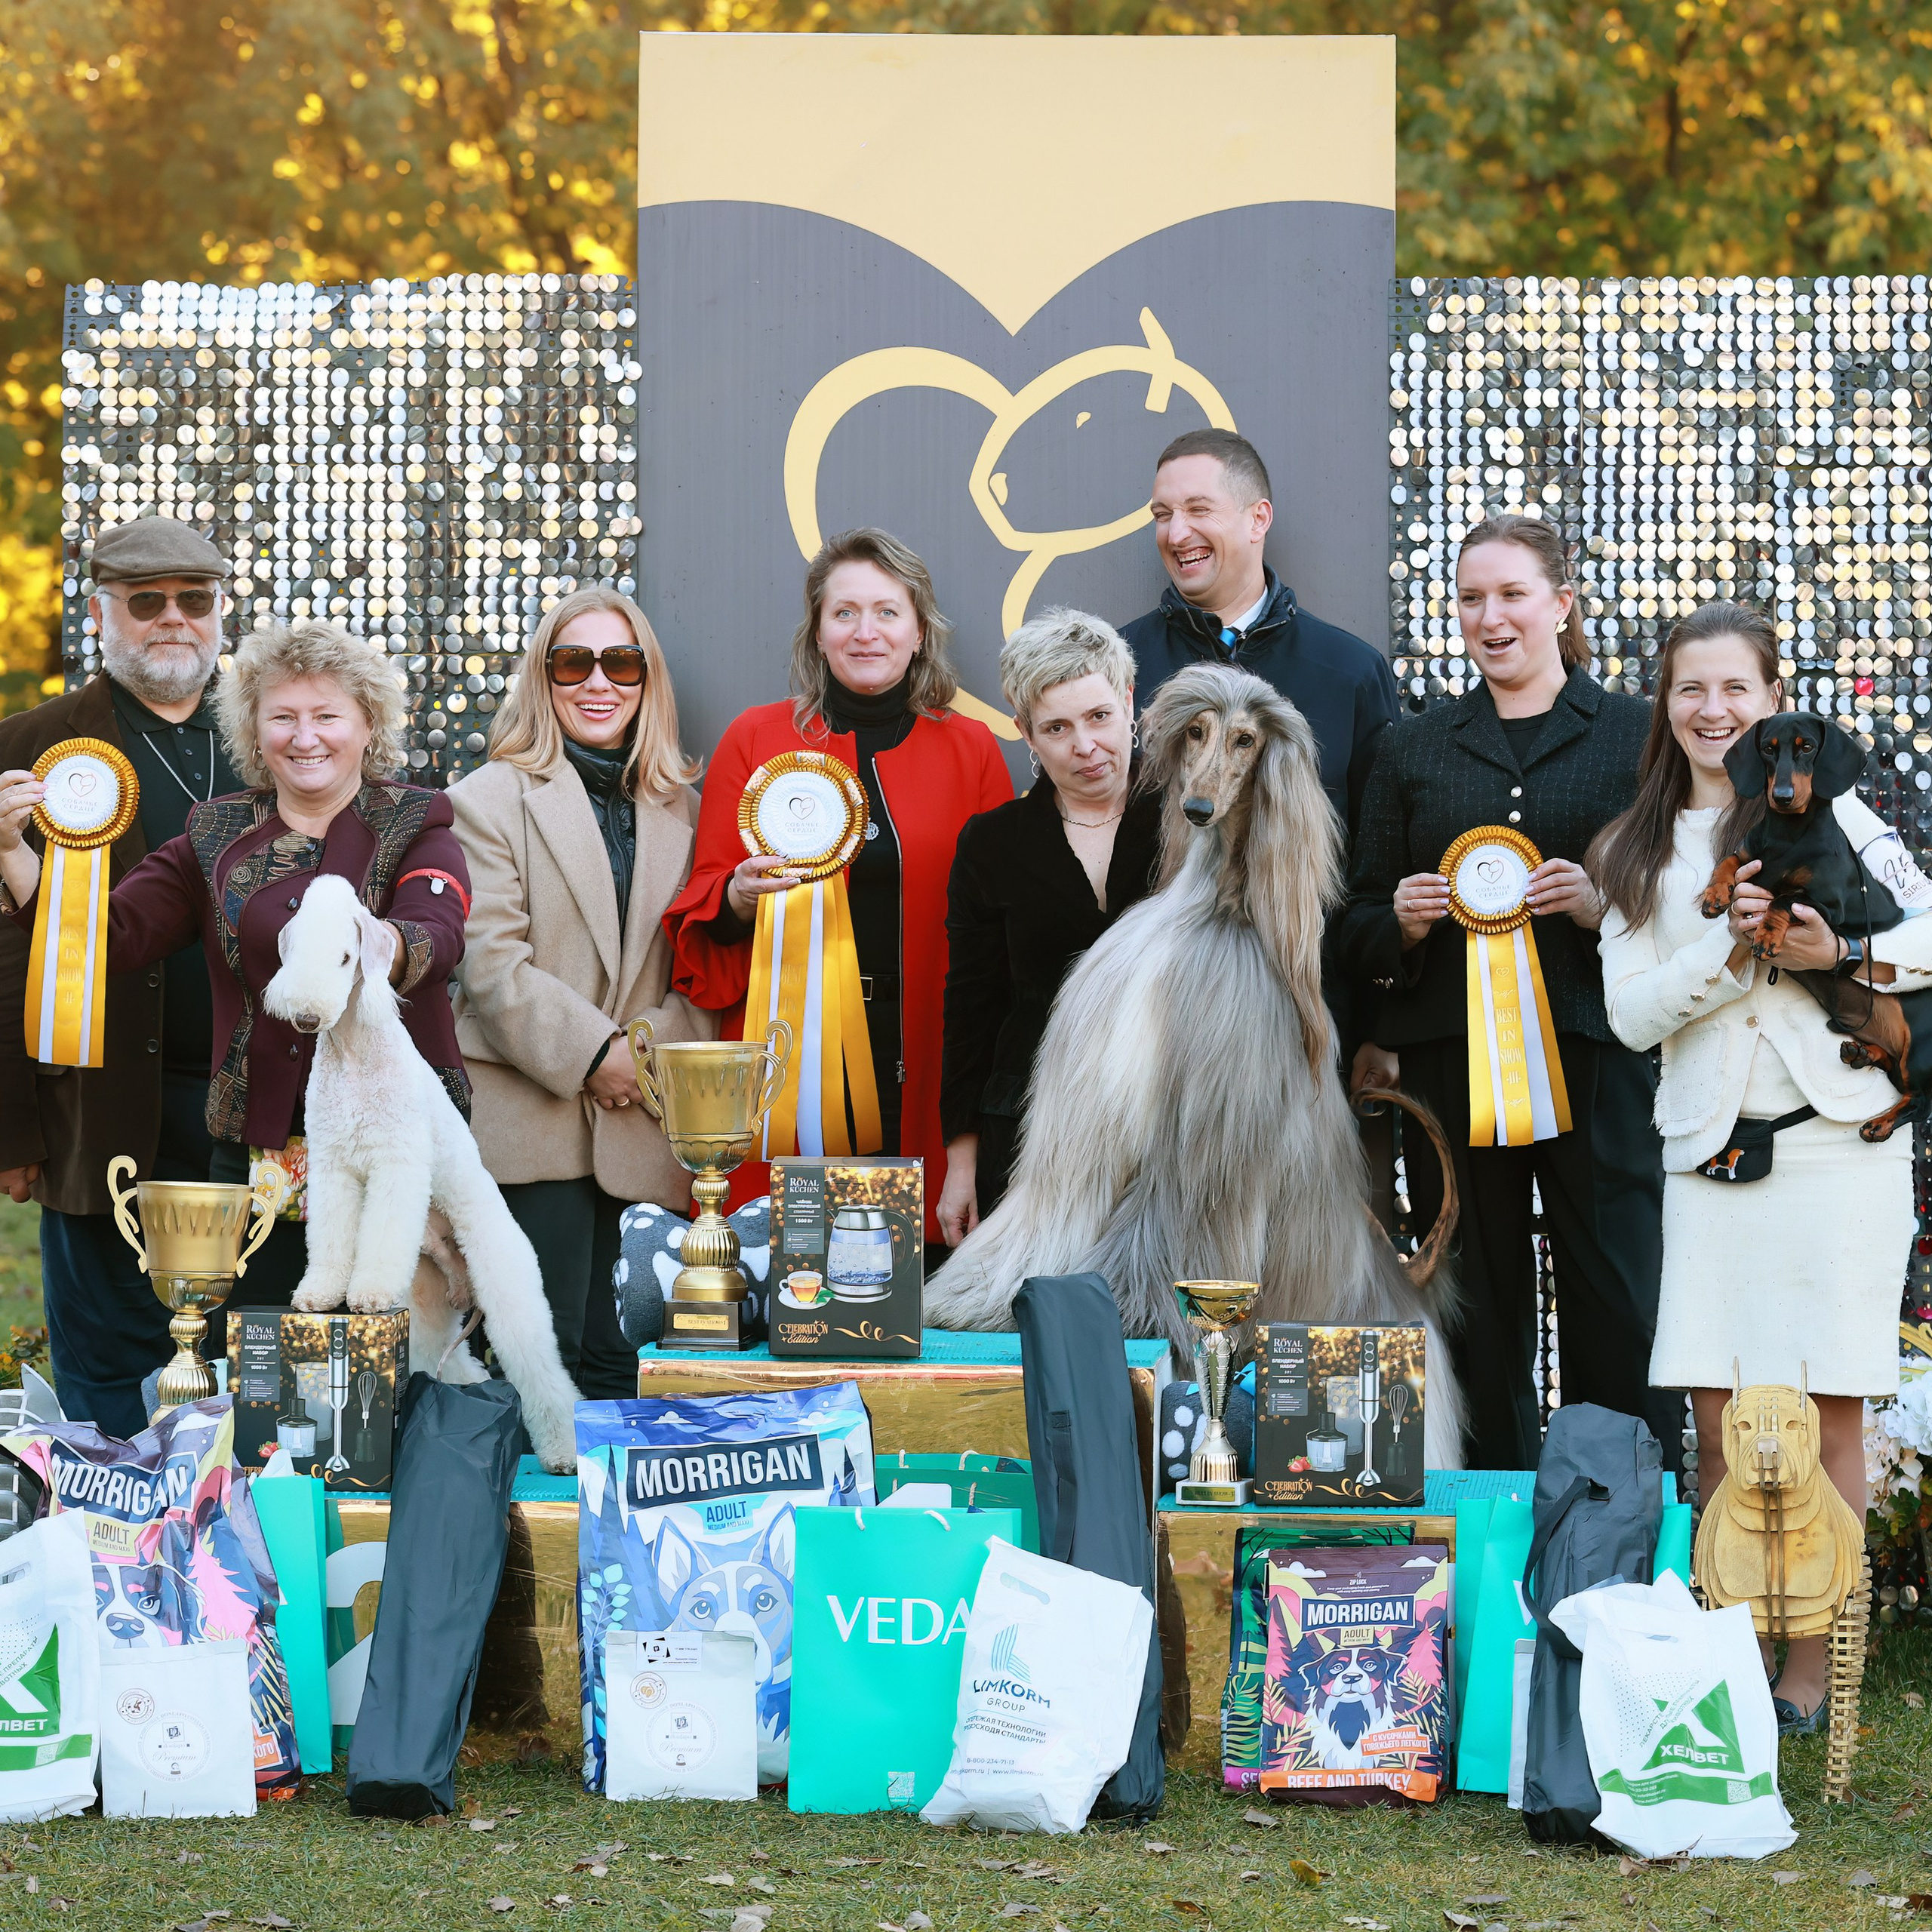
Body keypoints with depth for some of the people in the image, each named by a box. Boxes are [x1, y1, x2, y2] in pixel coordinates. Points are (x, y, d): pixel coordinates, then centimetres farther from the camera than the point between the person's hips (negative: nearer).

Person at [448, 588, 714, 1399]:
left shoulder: (680, 809, 15)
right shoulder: (490, 799, 3)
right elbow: (492, 964, -7)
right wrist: (593, 1053, -15)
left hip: (644, 1131, 4)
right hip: (534, 1122, -4)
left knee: (619, 1364, 3)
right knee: (547, 1360, -7)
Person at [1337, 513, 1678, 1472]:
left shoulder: (1637, 734, 8)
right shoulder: (1412, 748, 15)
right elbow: (1357, 931, 15)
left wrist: (1601, 906, -13)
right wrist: (1404, 922, -6)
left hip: (1597, 1059, -2)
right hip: (1450, 1065, 2)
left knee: (1619, 1321, -6)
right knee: (1477, 1327, 3)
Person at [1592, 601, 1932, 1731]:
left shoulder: (1826, 817, 6)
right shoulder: (1638, 856, 14)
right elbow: (1631, 1013, 5)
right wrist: (1725, 952, -10)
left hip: (1837, 1138, -3)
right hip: (1708, 1146, 3)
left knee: (1828, 1409, -2)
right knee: (1719, 1418, 1)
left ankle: (1814, 1669, 4)